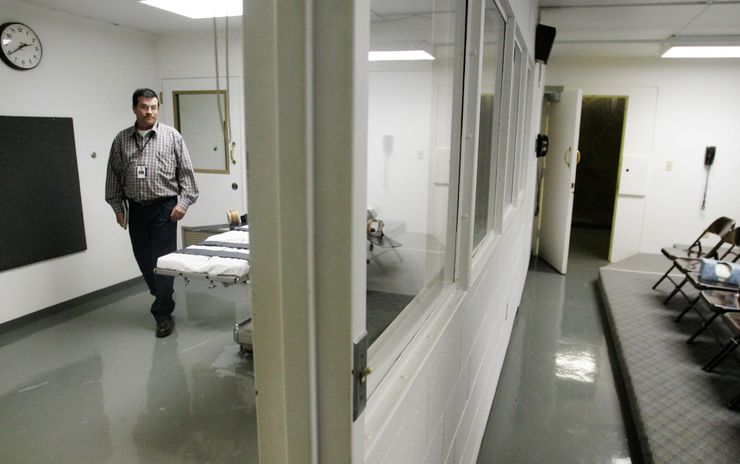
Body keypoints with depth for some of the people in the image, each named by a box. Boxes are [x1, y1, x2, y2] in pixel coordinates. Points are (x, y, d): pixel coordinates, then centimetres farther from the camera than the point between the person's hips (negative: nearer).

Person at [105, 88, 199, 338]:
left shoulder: (172, 136, 0)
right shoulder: (121, 139, 8)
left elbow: (186, 172, -2)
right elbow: (114, 175, 11)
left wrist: (183, 202, -9)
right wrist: (117, 206, 8)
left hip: (164, 207, -4)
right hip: (136, 209, 4)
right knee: (143, 259, 10)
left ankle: (163, 313, 5)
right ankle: (164, 298, 32)